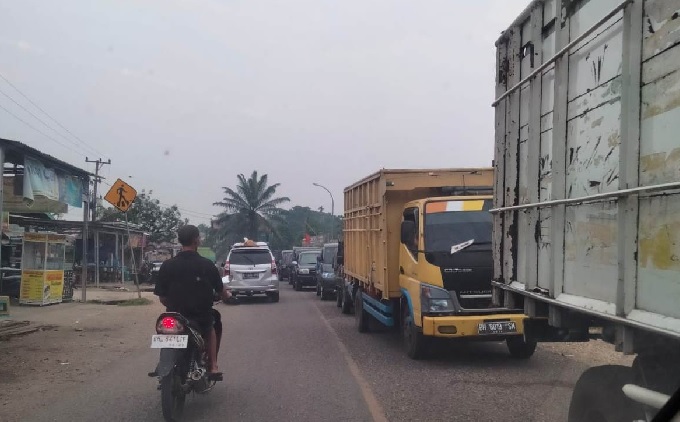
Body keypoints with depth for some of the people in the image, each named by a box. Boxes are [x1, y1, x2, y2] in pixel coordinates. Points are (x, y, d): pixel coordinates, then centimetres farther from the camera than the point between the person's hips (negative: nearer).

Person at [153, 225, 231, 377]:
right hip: (201, 317, -1)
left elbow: (162, 297, -3)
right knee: (212, 324, 32)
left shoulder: (167, 266, -8)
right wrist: (228, 295, 27)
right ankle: (213, 367, 24)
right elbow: (221, 291, 2)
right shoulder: (207, 264, -10)